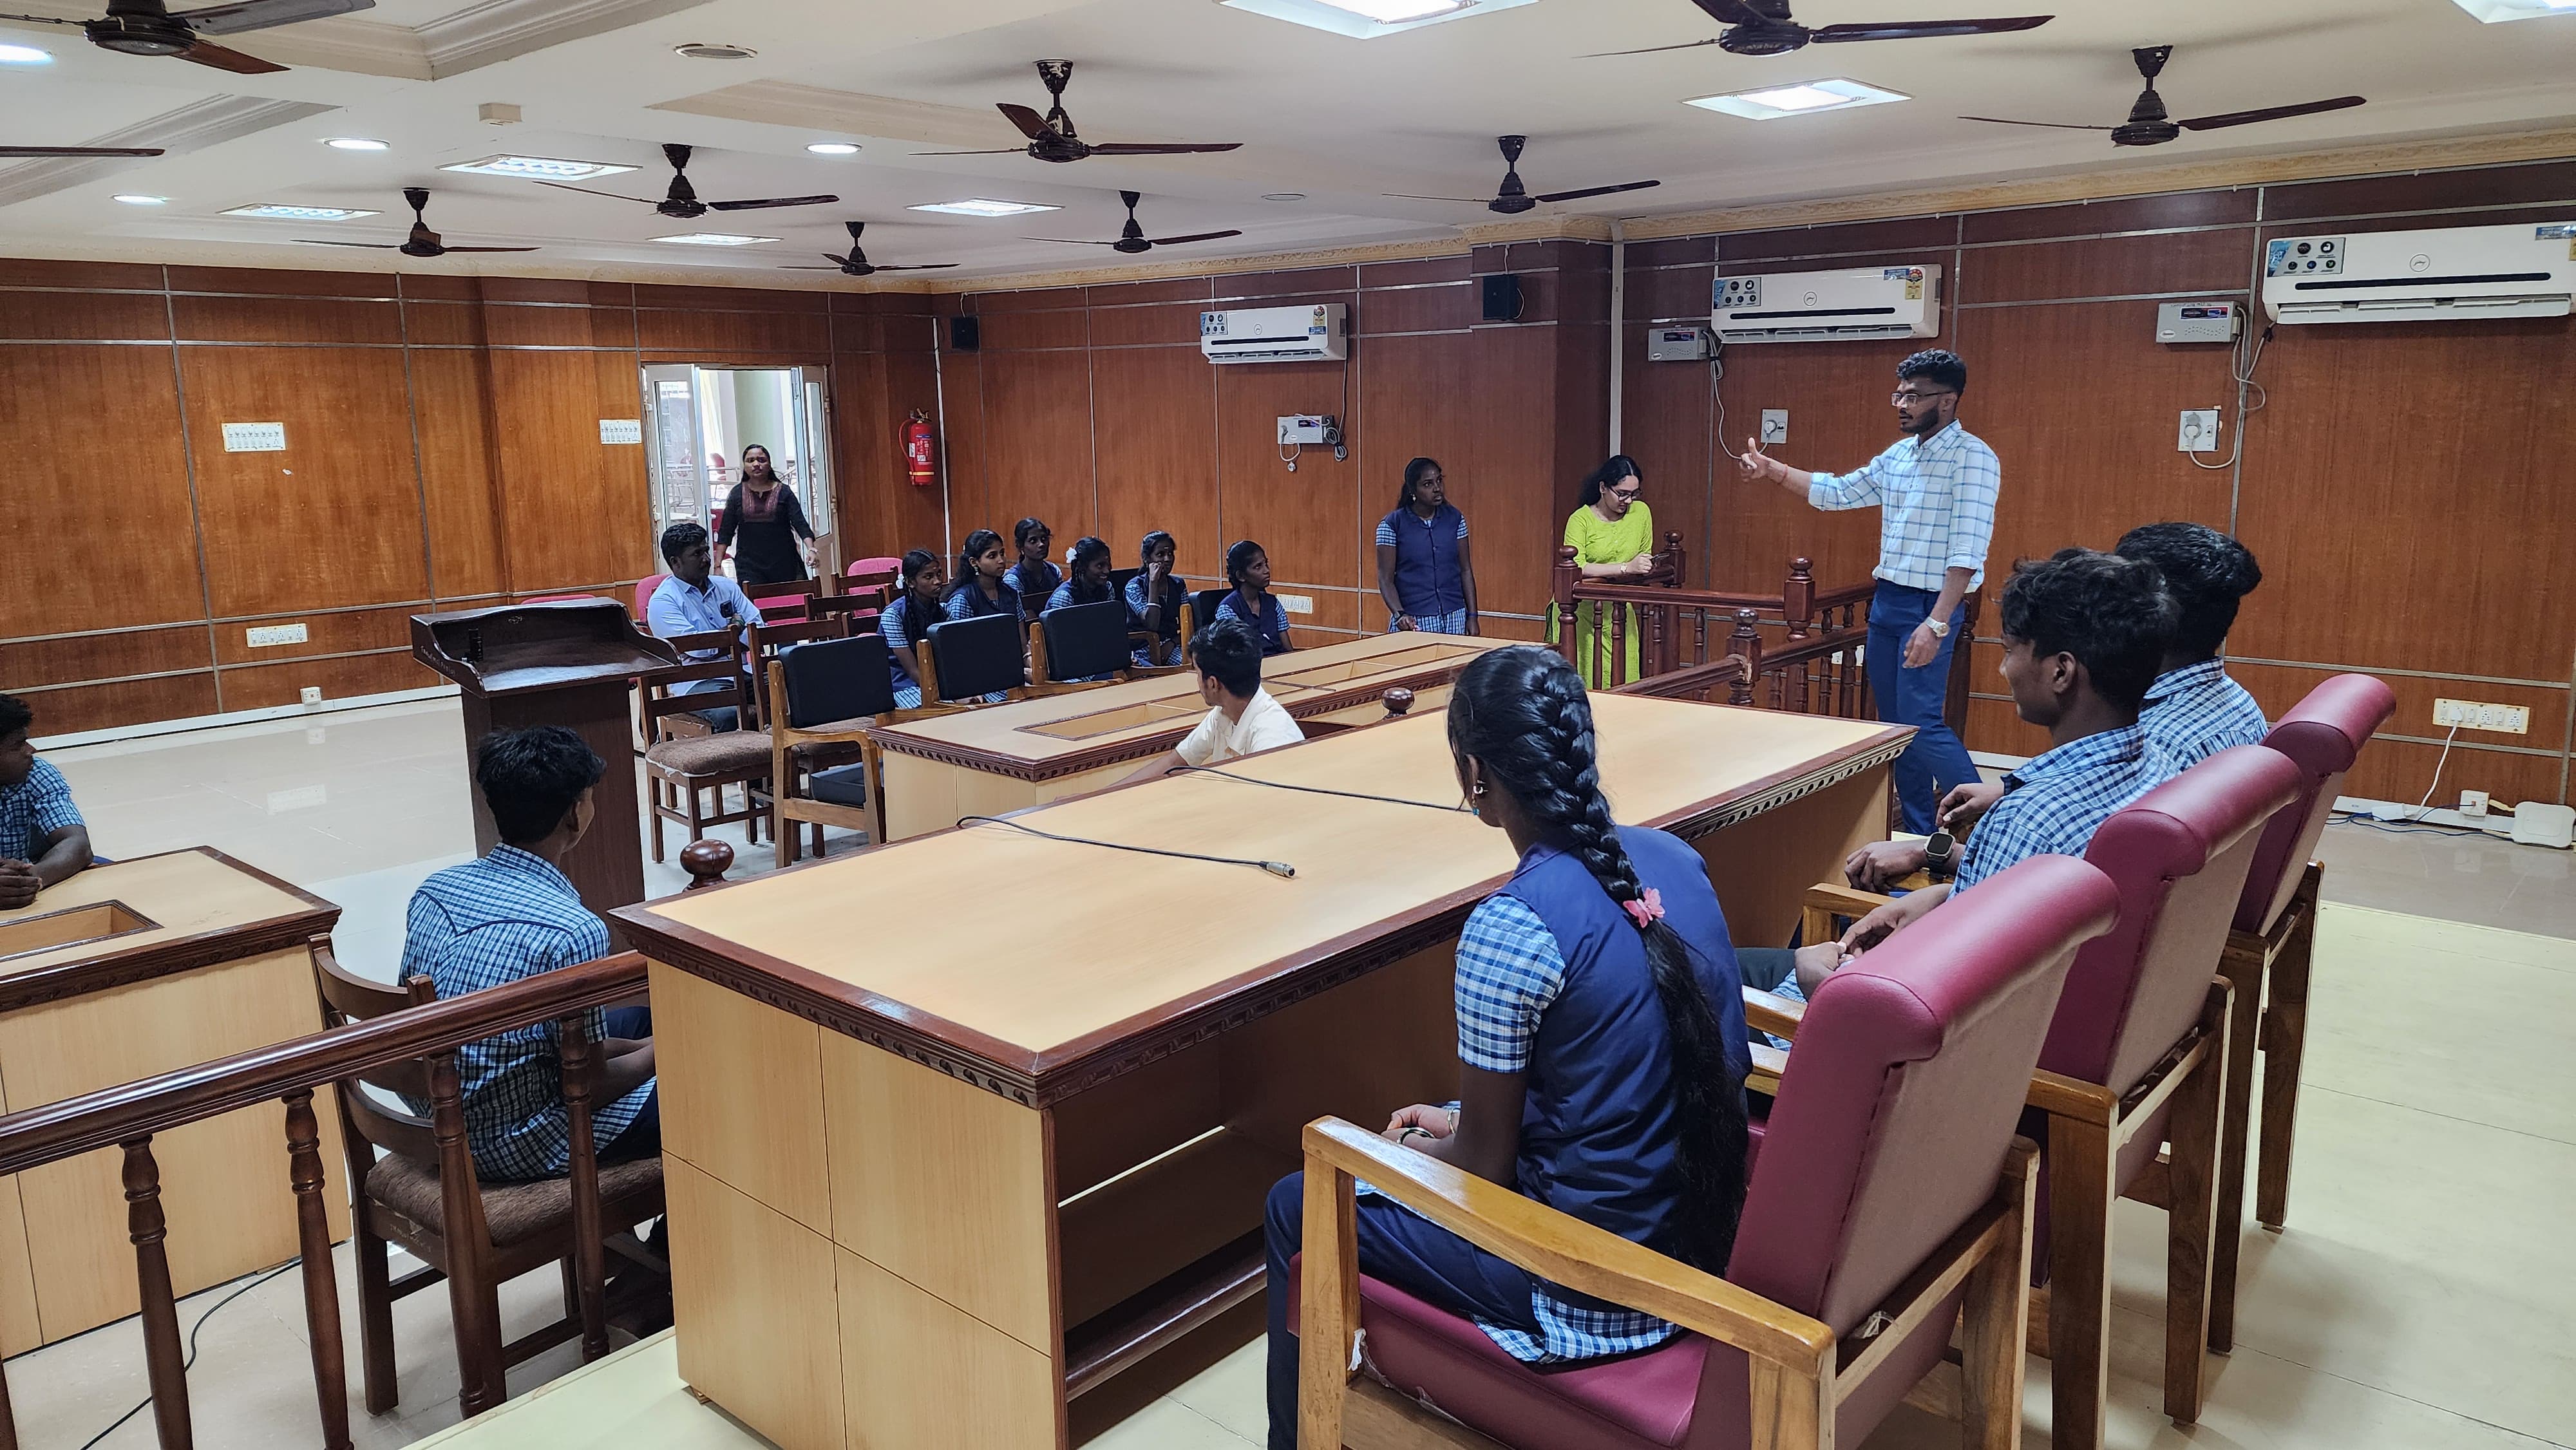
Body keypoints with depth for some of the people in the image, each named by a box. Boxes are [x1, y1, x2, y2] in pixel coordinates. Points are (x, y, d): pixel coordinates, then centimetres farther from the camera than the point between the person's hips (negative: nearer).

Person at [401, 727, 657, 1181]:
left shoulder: (434, 889, -3)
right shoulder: (573, 931, -27)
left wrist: (639, 1042, 13)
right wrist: (659, 1051, 2)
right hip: (514, 1148, -8)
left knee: (639, 1021, 24)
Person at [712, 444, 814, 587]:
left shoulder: (783, 492, 3)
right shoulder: (737, 494, 7)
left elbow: (800, 524, -4)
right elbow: (725, 532, 9)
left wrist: (811, 549, -21)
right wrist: (718, 565, 3)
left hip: (784, 563, 0)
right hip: (749, 565, 0)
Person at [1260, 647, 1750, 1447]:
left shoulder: (1509, 930, -25)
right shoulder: (1675, 861, -3)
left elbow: (1484, 1161, -14)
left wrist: (1417, 1148, 8)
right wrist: (1455, 1124, 13)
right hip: (1705, 1237, 8)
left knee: (1297, 1208, 11)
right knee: (1438, 1133, 29)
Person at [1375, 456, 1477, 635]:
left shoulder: (1455, 519, 6)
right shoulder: (1391, 525, -5)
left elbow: (1465, 570, 9)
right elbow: (1386, 579, -5)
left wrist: (1472, 616, 5)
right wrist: (1399, 614, -20)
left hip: (1454, 619, 3)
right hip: (1413, 621, -3)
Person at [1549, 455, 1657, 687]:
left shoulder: (1642, 513, 5)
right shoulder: (1580, 519, -9)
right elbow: (1575, 568, -24)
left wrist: (1646, 567, -3)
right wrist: (1626, 568, -28)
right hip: (1580, 610, -4)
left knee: (1623, 681, -4)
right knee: (1581, 680, -6)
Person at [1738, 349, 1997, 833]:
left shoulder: (1972, 458, -14)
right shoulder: (1898, 455, 11)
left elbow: (1968, 551, -20)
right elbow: (1837, 492, 21)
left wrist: (1937, 624, -25)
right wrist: (1771, 469, 10)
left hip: (1930, 607, -8)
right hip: (1886, 599, 8)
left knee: (1921, 723, -13)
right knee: (1893, 722, 11)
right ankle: (1919, 833, 21)